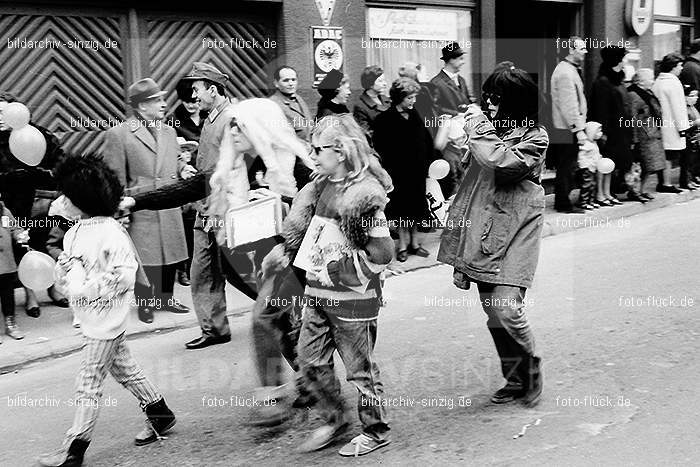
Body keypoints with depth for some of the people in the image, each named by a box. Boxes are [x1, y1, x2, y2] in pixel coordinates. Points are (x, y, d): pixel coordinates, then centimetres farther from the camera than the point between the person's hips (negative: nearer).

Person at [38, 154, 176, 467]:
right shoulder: (74, 233, 6)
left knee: (88, 383, -2)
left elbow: (125, 276, -21)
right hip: (89, 317, 9)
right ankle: (159, 414, 33)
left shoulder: (112, 233, -19)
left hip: (106, 320, -9)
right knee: (125, 370, 19)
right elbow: (64, 266, 11)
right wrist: (67, 271, -10)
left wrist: (90, 288, -23)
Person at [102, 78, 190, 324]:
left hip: (170, 208, 6)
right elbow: (114, 177, -6)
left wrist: (183, 167, 2)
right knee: (145, 258, -2)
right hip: (140, 209, -6)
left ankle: (165, 297, 29)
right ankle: (145, 304, 15)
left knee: (171, 256, 11)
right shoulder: (118, 134, -6)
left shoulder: (169, 131, 13)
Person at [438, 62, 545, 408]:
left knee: (506, 310, -15)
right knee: (493, 314, 9)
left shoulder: (535, 137, -4)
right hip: (482, 228, 6)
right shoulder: (489, 128, 11)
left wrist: (479, 128, -13)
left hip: (514, 232, -6)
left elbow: (503, 162, -23)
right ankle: (514, 380, 26)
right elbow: (471, 168, 22)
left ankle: (531, 372, 11)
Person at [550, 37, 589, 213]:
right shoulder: (566, 73, -16)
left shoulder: (570, 69, 18)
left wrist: (580, 126, 22)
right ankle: (564, 204, 2)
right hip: (568, 130, -10)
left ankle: (562, 202, 20)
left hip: (567, 129, 10)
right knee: (566, 167, -4)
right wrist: (578, 129, -23)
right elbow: (569, 105, -22)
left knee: (565, 167, 14)